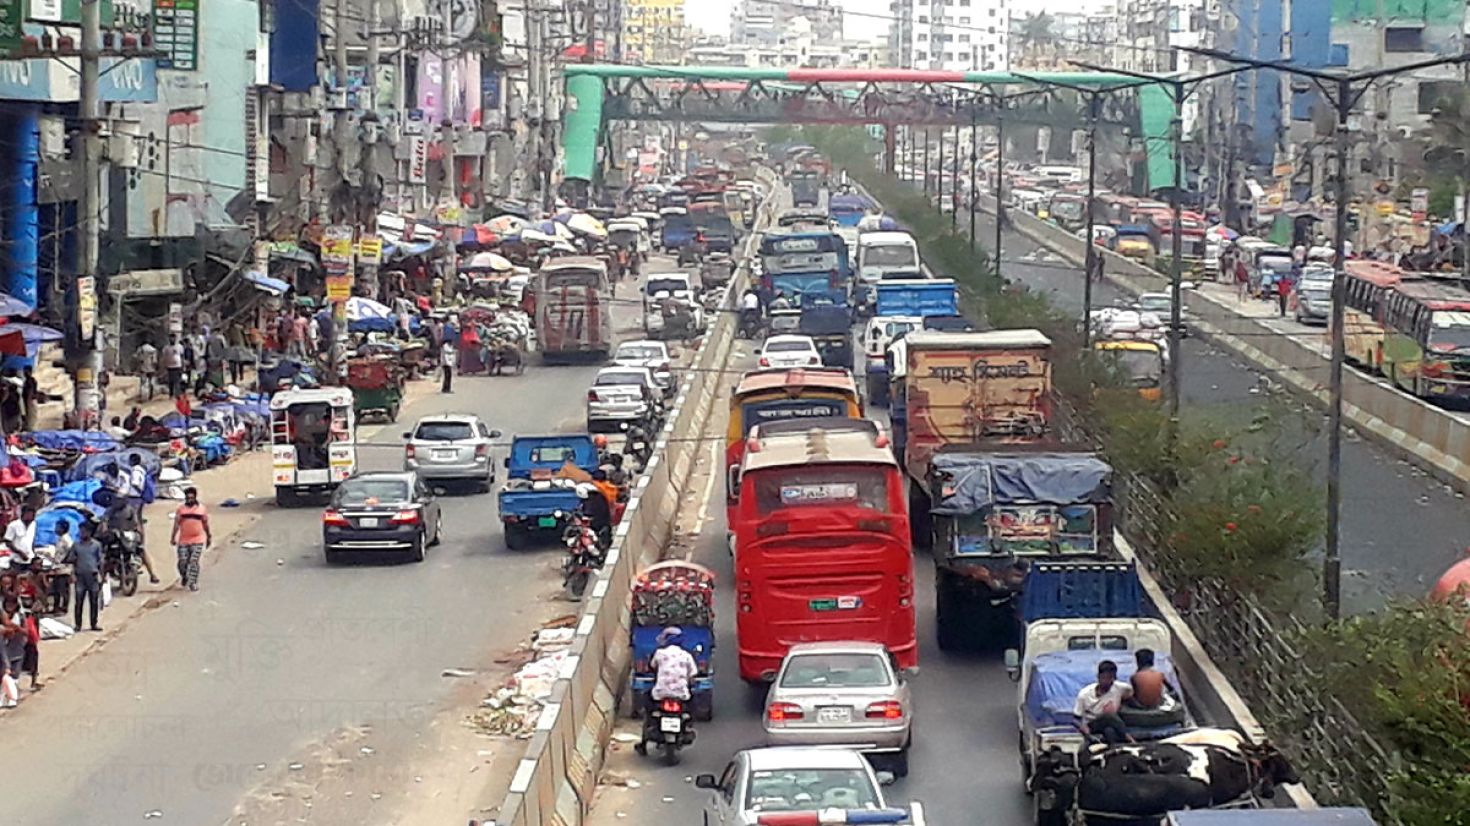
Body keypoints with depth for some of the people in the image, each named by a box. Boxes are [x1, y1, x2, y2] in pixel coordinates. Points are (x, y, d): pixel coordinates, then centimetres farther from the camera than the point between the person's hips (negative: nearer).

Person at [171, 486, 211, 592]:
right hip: (183, 540, 1)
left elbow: (205, 524, 13)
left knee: (194, 562, -9)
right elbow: (176, 523, 2)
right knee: (182, 562, 0)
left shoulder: (202, 508, 5)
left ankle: (193, 583, -4)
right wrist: (173, 537, -6)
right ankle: (184, 577, 28)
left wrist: (209, 536, 18)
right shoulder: (181, 509, 3)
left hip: (197, 540, -1)